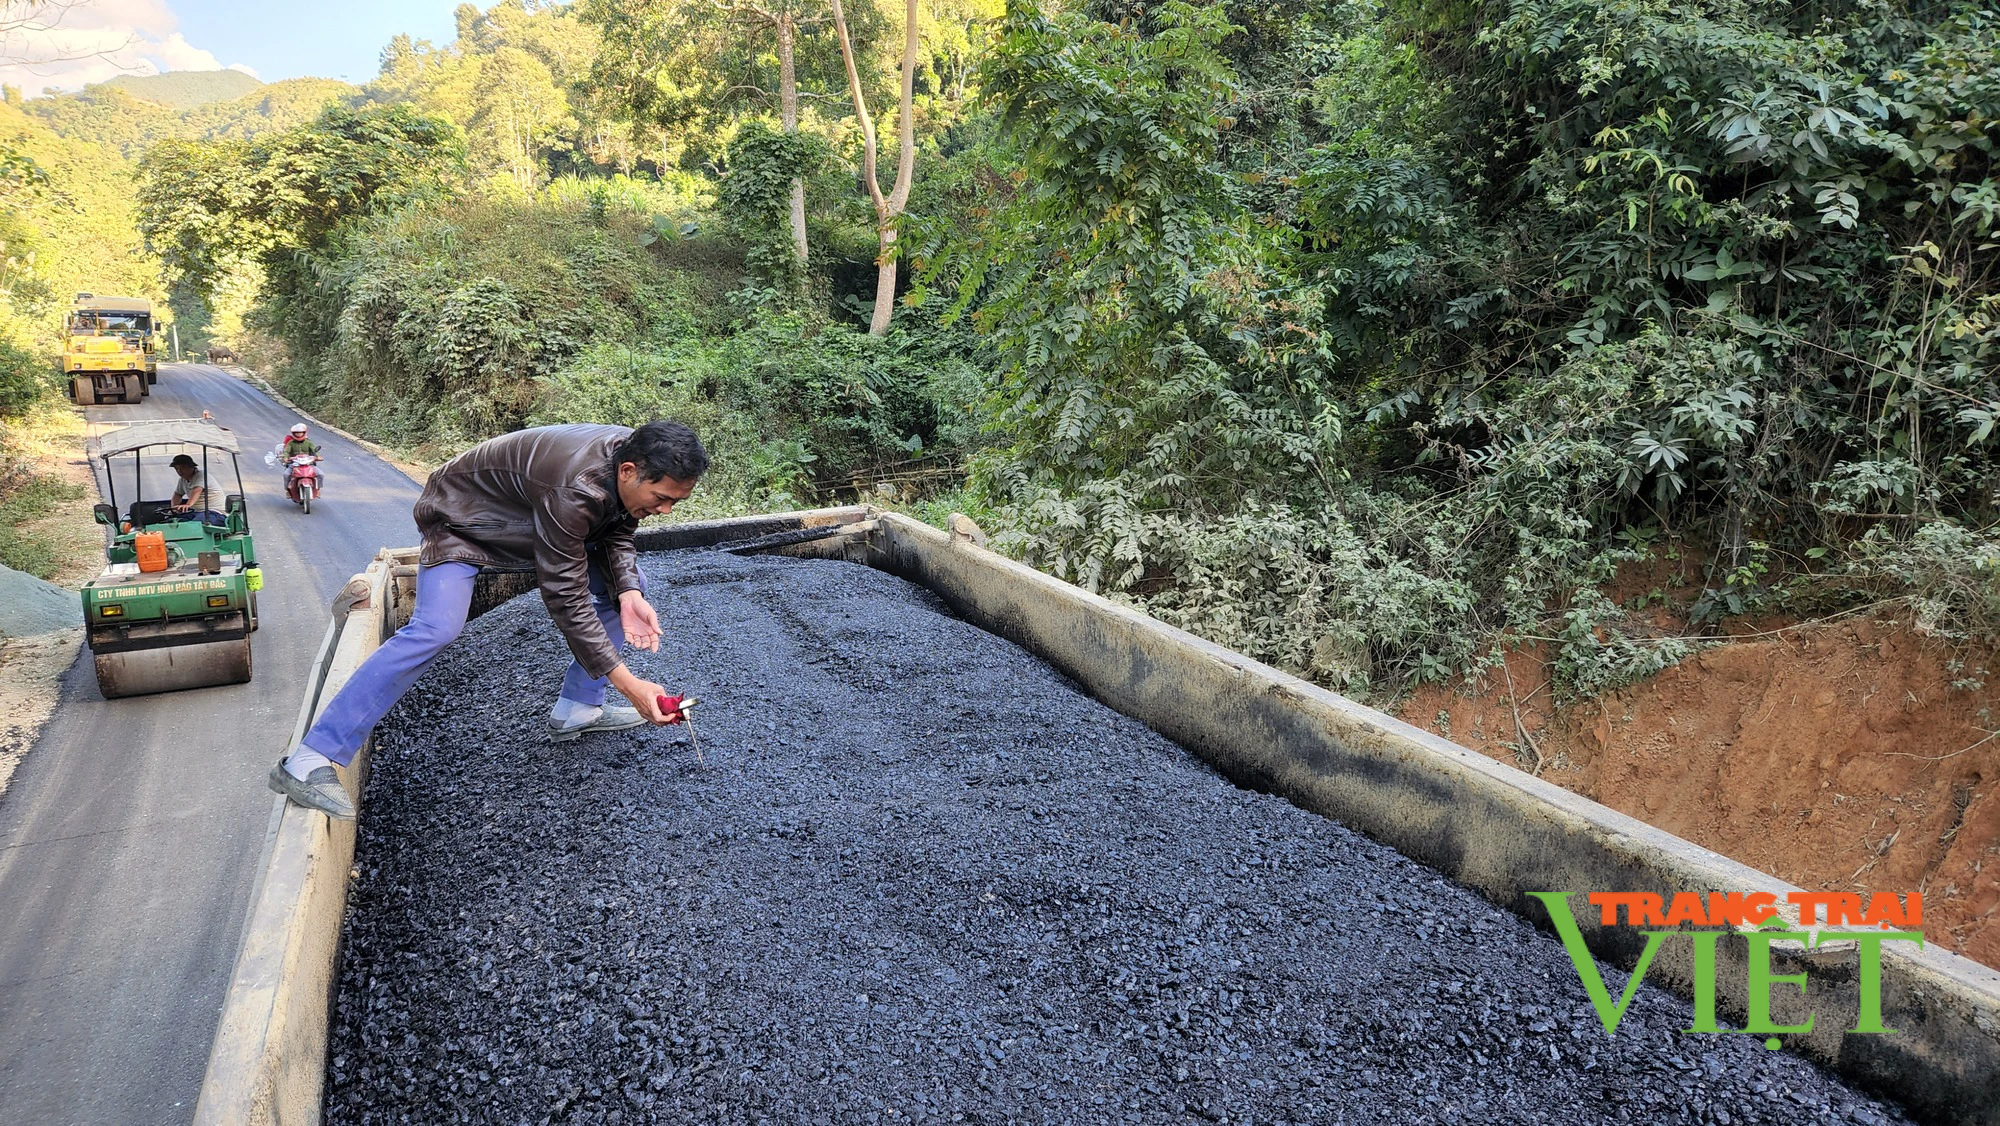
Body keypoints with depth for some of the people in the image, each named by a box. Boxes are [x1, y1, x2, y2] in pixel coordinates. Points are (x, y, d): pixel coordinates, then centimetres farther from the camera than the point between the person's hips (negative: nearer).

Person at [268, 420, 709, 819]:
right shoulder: (574, 489, -41)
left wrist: (628, 593, -21)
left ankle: (577, 708, 10)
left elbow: (617, 535, 0)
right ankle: (307, 762, -26)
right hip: (462, 519, -9)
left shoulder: (635, 464, -17)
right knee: (436, 628, -29)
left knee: (628, 585, 3)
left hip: (528, 519, 9)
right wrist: (628, 684, -37)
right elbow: (566, 599, -38)